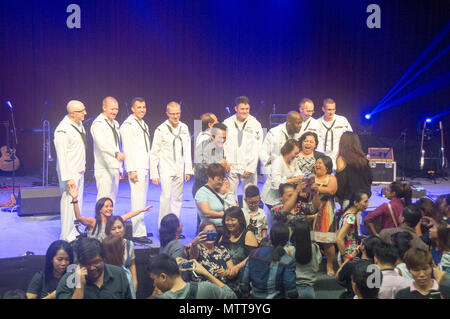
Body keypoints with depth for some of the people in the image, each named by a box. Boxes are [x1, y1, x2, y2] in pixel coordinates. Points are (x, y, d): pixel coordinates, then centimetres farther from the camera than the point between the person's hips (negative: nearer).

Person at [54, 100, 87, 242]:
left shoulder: (79, 124, 7)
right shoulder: (62, 130, -20)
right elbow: (61, 155, -21)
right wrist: (68, 178, -22)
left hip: (79, 171, 9)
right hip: (69, 172, -9)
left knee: (78, 202, 15)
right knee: (69, 203, -6)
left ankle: (74, 233, 26)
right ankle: (67, 237, 3)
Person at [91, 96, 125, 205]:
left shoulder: (115, 123, 18)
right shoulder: (98, 124, -11)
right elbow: (102, 144, -28)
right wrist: (116, 154, -43)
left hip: (114, 168, 8)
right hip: (104, 169, -8)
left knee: (112, 200, 12)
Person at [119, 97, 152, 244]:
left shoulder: (144, 124, 19)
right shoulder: (128, 125, -8)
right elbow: (127, 149, -13)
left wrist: (148, 168, 17)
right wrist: (131, 170, -18)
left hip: (145, 167, 9)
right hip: (136, 167, -9)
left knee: (142, 200, 12)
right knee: (138, 200, -12)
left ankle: (139, 228, 20)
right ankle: (138, 233, -12)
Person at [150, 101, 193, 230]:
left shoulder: (184, 128, 9)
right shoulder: (161, 129, -4)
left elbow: (187, 151, 13)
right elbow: (154, 153, -2)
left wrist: (188, 170, 7)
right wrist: (154, 174, -6)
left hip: (180, 169, 5)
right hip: (166, 168, -4)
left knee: (178, 198, 7)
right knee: (166, 197, -13)